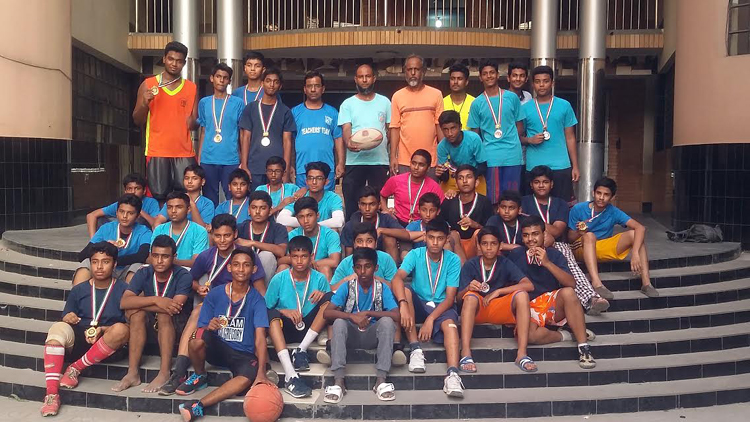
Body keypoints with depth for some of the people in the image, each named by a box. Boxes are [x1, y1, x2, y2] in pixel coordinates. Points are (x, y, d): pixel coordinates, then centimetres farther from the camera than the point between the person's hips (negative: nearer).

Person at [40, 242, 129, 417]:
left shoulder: (123, 290, 1)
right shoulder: (79, 290, 11)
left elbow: (131, 325, -4)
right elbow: (65, 322, 13)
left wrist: (102, 330, -19)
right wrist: (67, 319, -12)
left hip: (107, 345, -2)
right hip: (78, 340, 2)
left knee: (121, 329, -35)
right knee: (58, 328, -30)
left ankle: (75, 368, -18)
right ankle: (51, 394, -35)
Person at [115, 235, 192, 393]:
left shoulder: (182, 275, -15)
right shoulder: (144, 273, -5)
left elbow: (175, 307, -29)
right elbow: (124, 302, -18)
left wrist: (139, 302, -22)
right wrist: (155, 300, -32)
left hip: (174, 328, -3)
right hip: (148, 327, 3)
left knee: (164, 314, -32)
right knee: (136, 312, -25)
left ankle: (164, 374, -31)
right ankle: (133, 373, -25)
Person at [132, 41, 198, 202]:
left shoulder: (192, 88, 11)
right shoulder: (148, 85, 7)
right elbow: (138, 121, 8)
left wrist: (193, 122, -9)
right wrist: (145, 103, -10)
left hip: (184, 152, 1)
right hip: (157, 152, -1)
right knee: (159, 197, -3)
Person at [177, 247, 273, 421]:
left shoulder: (256, 299, -8)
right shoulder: (215, 294, -3)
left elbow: (260, 338, -16)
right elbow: (201, 328, -2)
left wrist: (261, 372, -29)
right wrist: (209, 327, -28)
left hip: (244, 354, -1)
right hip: (217, 348, 2)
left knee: (248, 378, -35)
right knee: (198, 337, -31)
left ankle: (199, 405, -29)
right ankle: (200, 376, -1)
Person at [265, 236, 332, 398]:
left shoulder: (319, 278, -1)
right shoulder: (279, 279, -2)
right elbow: (266, 308, 0)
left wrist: (323, 296, -19)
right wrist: (283, 311, -19)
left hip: (310, 329, 1)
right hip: (286, 329, -1)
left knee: (329, 297, -19)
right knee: (272, 314, -33)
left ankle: (301, 350, -19)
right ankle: (290, 376, -46)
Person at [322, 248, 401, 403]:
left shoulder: (382, 288, -2)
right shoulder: (348, 287, -2)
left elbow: (396, 316, -14)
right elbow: (327, 313, -13)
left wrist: (368, 313, -20)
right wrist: (352, 316, -27)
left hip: (373, 336, 0)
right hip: (351, 336, 0)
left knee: (387, 321, -29)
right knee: (339, 322, -29)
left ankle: (381, 380, -30)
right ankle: (338, 381, -34)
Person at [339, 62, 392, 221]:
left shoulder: (384, 102, 11)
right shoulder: (347, 104, 6)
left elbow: (391, 130, 12)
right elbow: (346, 129, -5)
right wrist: (348, 142, -27)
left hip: (380, 161, 1)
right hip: (354, 162, -1)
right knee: (351, 205, 2)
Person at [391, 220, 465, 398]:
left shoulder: (453, 260, -6)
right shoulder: (415, 255, -6)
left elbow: (450, 297, -12)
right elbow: (397, 279, -24)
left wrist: (431, 319, -26)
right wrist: (403, 305, -43)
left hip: (442, 306, -1)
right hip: (418, 304, 1)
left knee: (449, 323, -33)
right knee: (405, 290, -30)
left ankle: (453, 374, -48)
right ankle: (415, 350, -28)